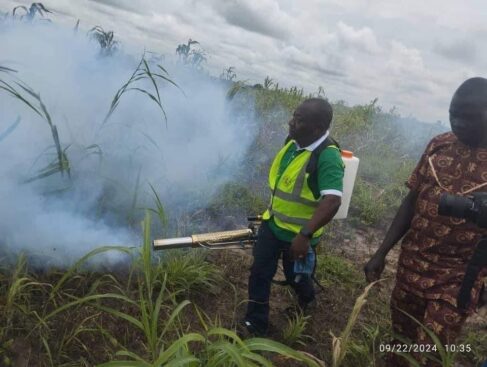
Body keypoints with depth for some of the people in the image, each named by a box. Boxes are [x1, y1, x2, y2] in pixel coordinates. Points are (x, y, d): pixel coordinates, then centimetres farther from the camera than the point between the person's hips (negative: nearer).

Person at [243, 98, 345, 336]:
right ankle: (255, 325, 32)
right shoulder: (294, 141, -3)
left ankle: (306, 300, 54)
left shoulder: (328, 157, -29)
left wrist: (305, 235, -44)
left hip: (297, 233, -6)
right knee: (259, 274, 12)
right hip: (272, 223, 7)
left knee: (295, 276, 19)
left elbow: (332, 201, -39)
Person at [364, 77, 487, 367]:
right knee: (402, 339, 19)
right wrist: (382, 252, 3)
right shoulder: (439, 145, 1)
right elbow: (412, 201, 5)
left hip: (458, 279, -4)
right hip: (412, 264, 4)